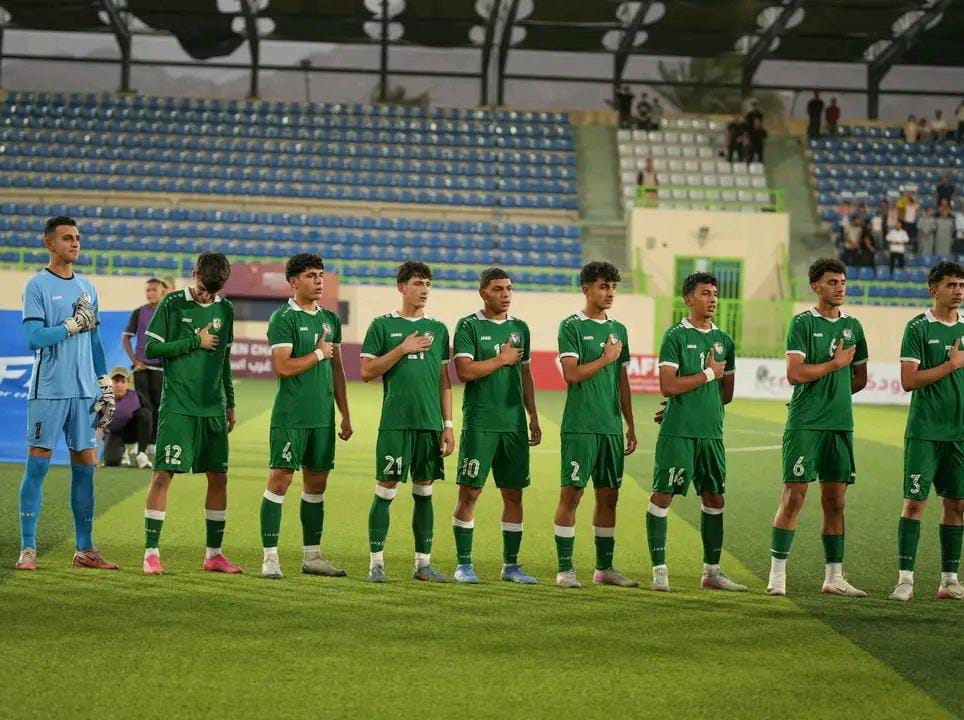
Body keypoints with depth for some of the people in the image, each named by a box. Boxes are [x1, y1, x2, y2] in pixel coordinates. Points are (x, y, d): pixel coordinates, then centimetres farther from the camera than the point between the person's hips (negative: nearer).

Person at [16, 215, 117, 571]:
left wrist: (105, 385, 15)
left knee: (85, 467, 6)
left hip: (84, 391, 6)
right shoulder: (37, 285, -4)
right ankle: (28, 548, 1)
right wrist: (74, 325, -10)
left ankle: (85, 549, 13)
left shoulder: (87, 288, 15)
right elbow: (35, 337, -14)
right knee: (38, 465, -3)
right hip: (48, 391, -6)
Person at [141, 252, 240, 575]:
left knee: (218, 477, 6)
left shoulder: (225, 309, 10)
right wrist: (195, 342, -9)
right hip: (177, 406, -5)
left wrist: (230, 403, 18)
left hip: (213, 409, 5)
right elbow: (152, 348, -5)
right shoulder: (172, 304, -3)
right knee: (163, 474, -9)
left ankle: (213, 554, 15)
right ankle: (151, 552, -4)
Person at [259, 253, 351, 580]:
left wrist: (345, 415, 15)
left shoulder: (330, 320, 14)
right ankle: (270, 557, -3)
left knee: (316, 483, 10)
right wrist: (319, 353, -7)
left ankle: (312, 555, 18)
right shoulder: (283, 318, -7)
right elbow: (283, 367, -16)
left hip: (323, 416, 7)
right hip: (290, 415, -7)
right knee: (280, 479, -6)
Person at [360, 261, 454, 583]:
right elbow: (366, 372, -2)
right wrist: (402, 350, -11)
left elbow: (444, 381, 14)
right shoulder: (382, 325, 3)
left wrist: (448, 426, 8)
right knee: (385, 490, -3)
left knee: (424, 492, 7)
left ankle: (423, 562, 13)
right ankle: (376, 562, 2)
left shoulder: (438, 329, 13)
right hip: (395, 422, -4)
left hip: (430, 423, 4)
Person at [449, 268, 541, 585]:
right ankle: (464, 564, 5)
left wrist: (533, 417, 15)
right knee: (469, 493, -3)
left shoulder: (520, 328, 14)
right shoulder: (469, 326, -3)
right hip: (479, 424, -5)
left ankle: (510, 565, 13)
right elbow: (464, 371, -14)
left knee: (513, 494, 6)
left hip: (514, 424, 5)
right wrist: (503, 359, -8)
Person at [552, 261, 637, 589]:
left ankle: (605, 567, 18)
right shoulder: (571, 326, -4)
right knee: (571, 494, -4)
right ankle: (565, 569, 0)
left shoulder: (618, 329, 15)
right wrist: (606, 358, -7)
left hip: (611, 427, 6)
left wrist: (630, 425, 15)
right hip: (580, 426, -6)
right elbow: (571, 374, -14)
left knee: (608, 496, 9)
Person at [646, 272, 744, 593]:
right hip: (677, 432, -6)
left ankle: (712, 571, 19)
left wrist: (695, 405, 10)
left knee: (714, 499, 10)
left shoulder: (723, 340, 12)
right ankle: (659, 570, 0)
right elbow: (668, 386, -15)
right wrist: (709, 374, -8)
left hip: (711, 432, 6)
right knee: (662, 495, -5)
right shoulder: (675, 336, -5)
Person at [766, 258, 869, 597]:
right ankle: (777, 575, -2)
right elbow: (795, 374, -14)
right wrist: (835, 364, -7)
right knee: (794, 496, -7)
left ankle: (834, 578, 13)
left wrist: (832, 395, 10)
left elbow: (860, 378, 20)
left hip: (841, 425, 5)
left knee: (835, 501, 8)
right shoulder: (803, 323, -4)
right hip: (805, 425, -5)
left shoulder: (852, 326, 13)